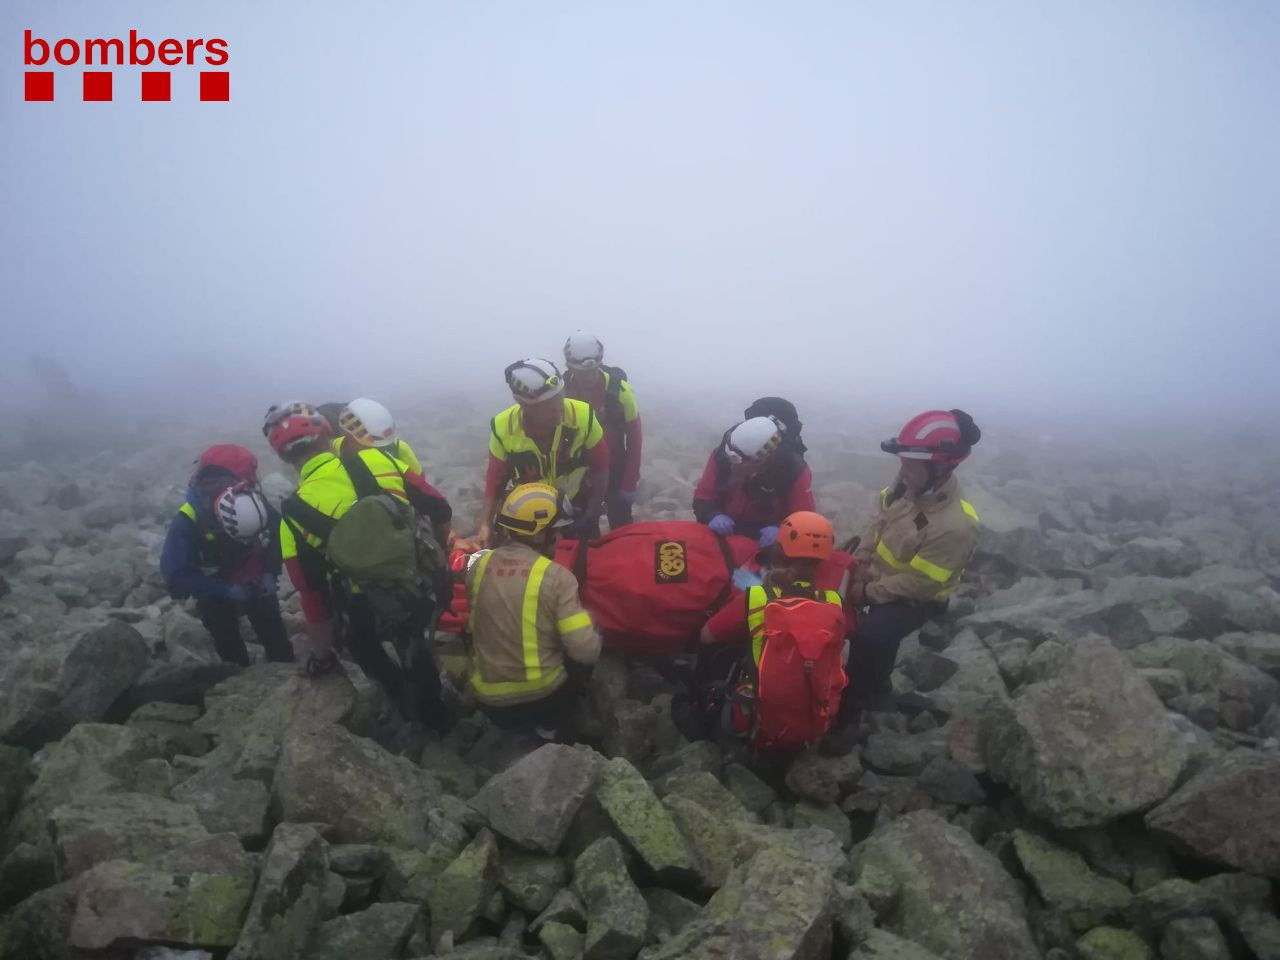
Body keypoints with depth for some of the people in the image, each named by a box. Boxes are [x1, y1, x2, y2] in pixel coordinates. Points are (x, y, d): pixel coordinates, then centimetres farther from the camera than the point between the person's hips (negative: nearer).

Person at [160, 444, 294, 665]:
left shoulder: (255, 502, -28)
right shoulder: (187, 520, -35)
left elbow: (278, 534, -9)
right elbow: (175, 574, -30)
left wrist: (270, 573, -22)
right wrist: (227, 591, -32)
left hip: (253, 582, 2)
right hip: (214, 590, -2)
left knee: (275, 635, 8)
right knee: (229, 646, 0)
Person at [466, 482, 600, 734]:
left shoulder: (479, 565, -4)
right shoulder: (556, 577, -18)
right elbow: (586, 651, -19)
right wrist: (594, 631, 4)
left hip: (489, 701, 5)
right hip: (543, 697, -5)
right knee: (585, 656, 23)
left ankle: (515, 724, 22)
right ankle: (551, 723, 17)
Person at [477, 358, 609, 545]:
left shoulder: (583, 416, -25)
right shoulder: (503, 427, -21)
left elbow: (600, 469, -11)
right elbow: (496, 480, -7)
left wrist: (592, 515, -12)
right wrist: (485, 524, -17)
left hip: (578, 512, 0)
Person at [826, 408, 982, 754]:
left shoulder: (954, 526, -33)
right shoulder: (908, 485, -13)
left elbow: (917, 583, -27)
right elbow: (879, 523, 3)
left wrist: (869, 593, -18)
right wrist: (860, 564, -8)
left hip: (914, 599, -8)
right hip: (878, 574, 8)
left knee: (870, 636, -30)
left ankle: (850, 712, -8)